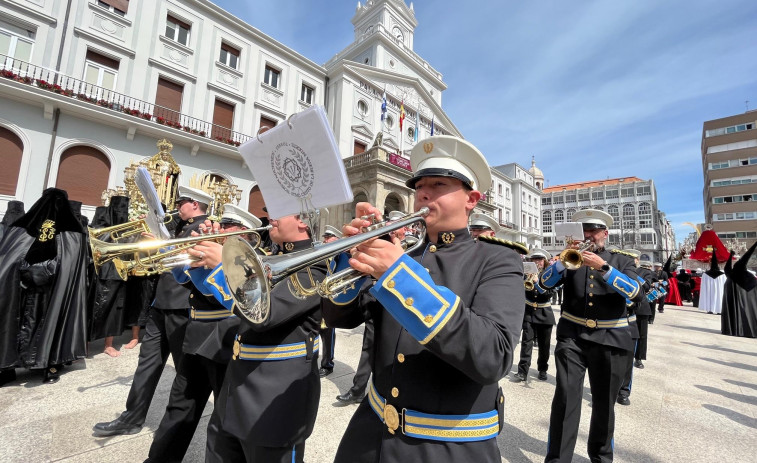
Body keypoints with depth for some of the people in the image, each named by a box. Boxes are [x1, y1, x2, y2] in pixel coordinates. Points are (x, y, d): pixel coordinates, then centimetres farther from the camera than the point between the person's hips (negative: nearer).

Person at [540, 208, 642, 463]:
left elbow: (636, 293, -12)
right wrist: (564, 260, -21)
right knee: (565, 397, -7)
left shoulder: (621, 260, 5)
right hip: (572, 336, 0)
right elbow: (544, 283, -7)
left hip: (610, 339, 1)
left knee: (604, 402, 13)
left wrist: (603, 267, -24)